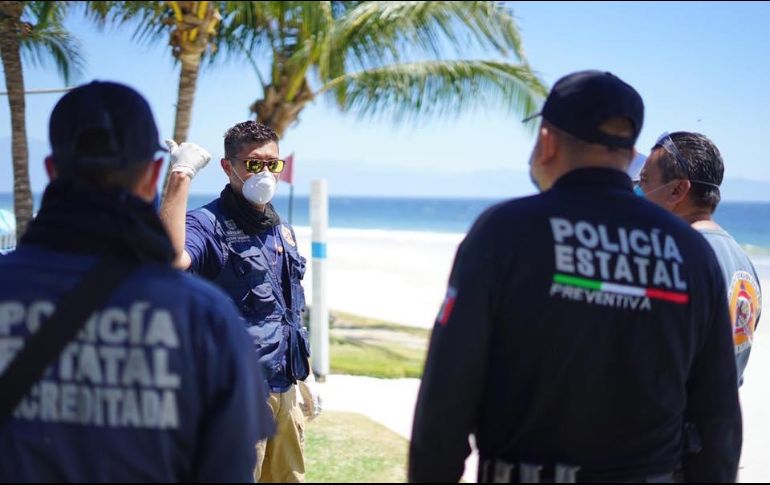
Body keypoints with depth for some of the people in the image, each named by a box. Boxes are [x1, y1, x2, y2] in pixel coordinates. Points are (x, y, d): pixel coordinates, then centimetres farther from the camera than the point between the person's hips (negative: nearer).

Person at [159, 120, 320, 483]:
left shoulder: (283, 231, 13)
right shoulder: (208, 224, -12)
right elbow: (168, 259, -36)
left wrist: (305, 383, 24)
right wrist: (181, 177, -33)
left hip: (284, 390, 8)